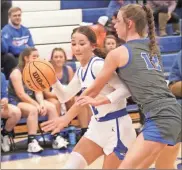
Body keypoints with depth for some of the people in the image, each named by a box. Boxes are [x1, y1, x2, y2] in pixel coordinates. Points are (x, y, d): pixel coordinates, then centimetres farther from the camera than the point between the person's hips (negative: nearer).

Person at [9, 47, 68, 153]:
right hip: (16, 102, -7)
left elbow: (38, 91, -1)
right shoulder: (17, 73, -13)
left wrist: (42, 103, -22)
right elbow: (21, 94, -21)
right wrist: (37, 105, -25)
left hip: (31, 100, 7)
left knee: (51, 107, -16)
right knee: (33, 109, -36)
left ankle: (56, 138, -18)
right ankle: (32, 142, -38)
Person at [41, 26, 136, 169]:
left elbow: (125, 89, -27)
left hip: (116, 127, -9)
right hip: (98, 126, 9)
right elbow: (65, 96, 18)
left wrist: (100, 100, -38)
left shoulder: (98, 65, -19)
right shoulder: (81, 71, 9)